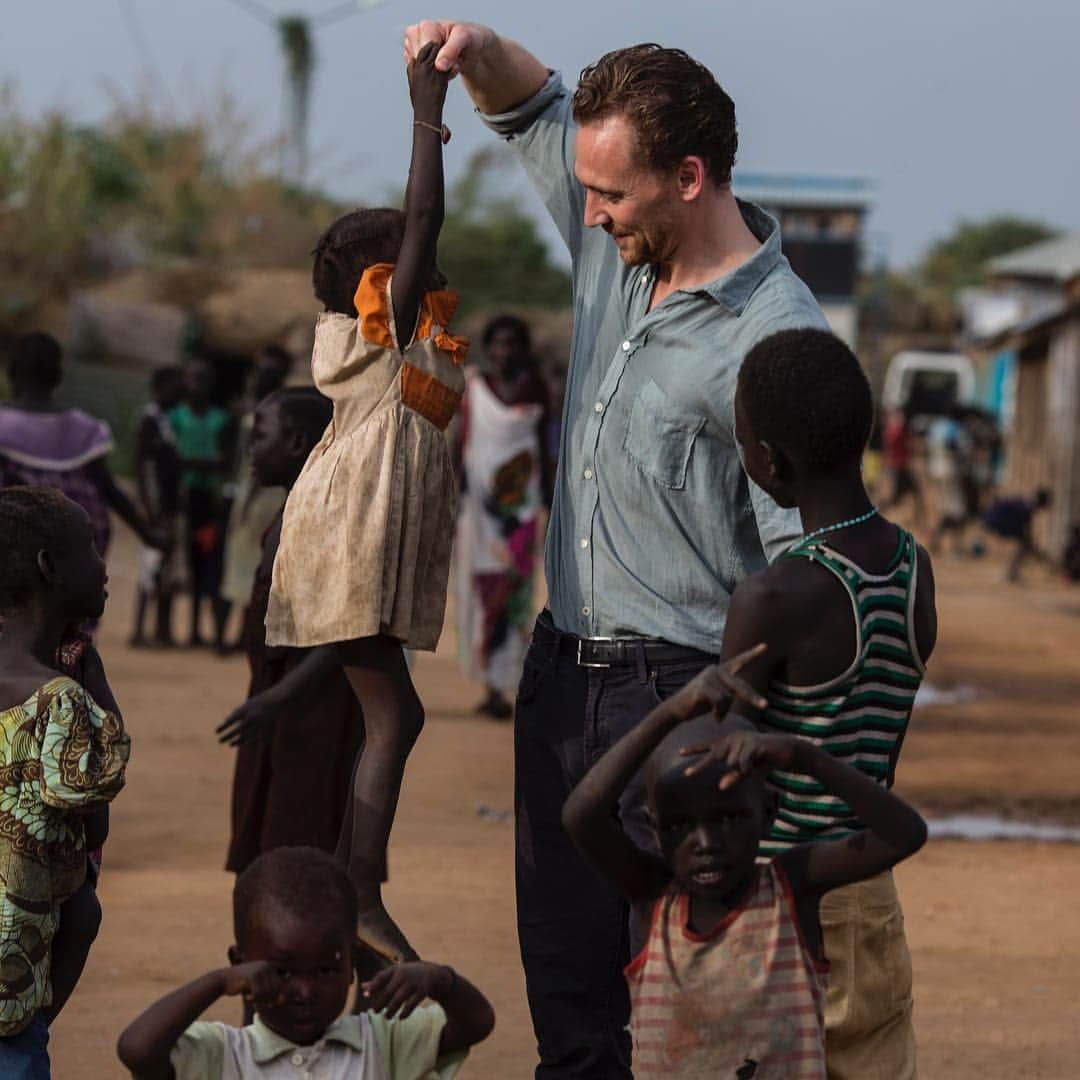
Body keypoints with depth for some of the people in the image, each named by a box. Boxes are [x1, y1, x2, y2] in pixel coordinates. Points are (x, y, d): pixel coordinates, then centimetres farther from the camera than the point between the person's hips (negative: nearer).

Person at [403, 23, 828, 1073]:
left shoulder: (774, 340, -18)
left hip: (681, 689, -8)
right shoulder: (617, 244, 5)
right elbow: (533, 111, 23)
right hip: (562, 668, 8)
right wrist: (477, 50, 0)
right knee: (566, 976, 13)